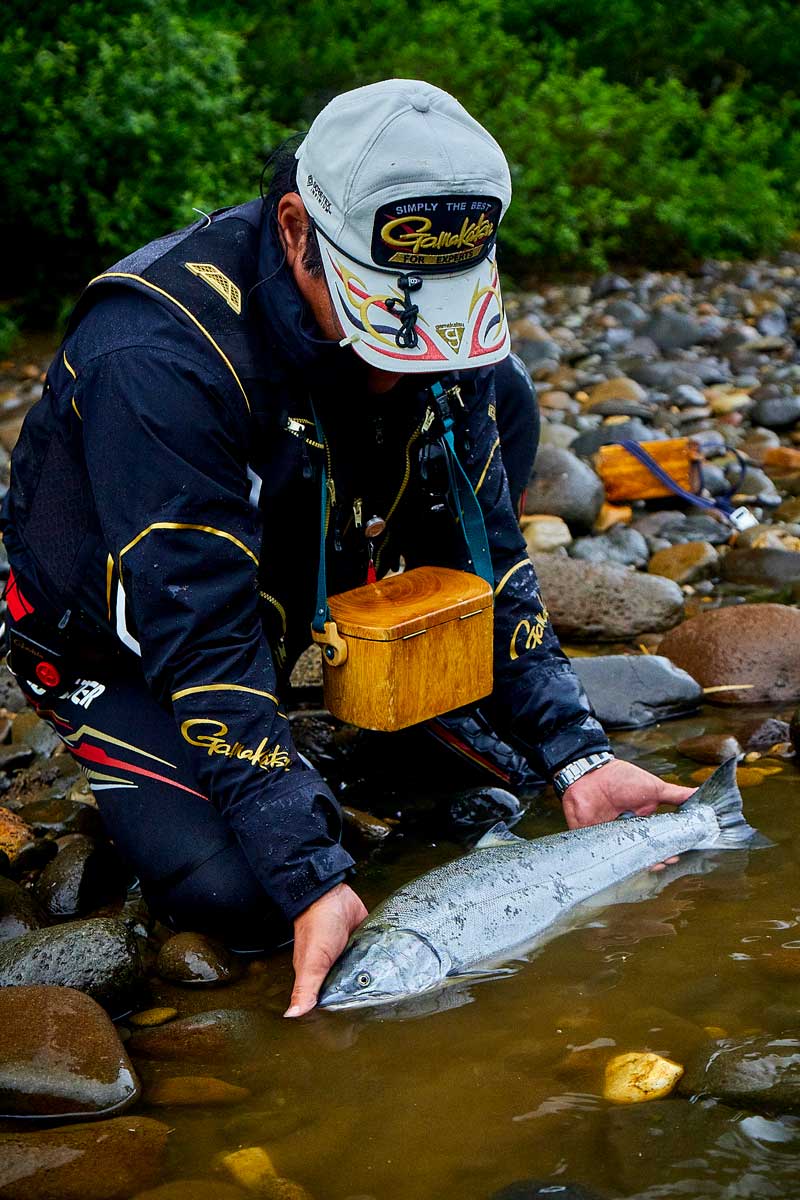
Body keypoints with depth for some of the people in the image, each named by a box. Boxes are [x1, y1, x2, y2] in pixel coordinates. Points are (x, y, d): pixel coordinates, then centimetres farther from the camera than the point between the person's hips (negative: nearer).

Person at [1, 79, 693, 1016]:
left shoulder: (435, 325, -16)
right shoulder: (157, 359, -36)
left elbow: (481, 548, -11)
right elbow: (200, 645, -37)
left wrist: (577, 756, -20)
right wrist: (314, 880, -41)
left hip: (292, 577, 6)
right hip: (123, 644, -5)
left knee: (501, 396, -10)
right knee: (236, 892, -27)